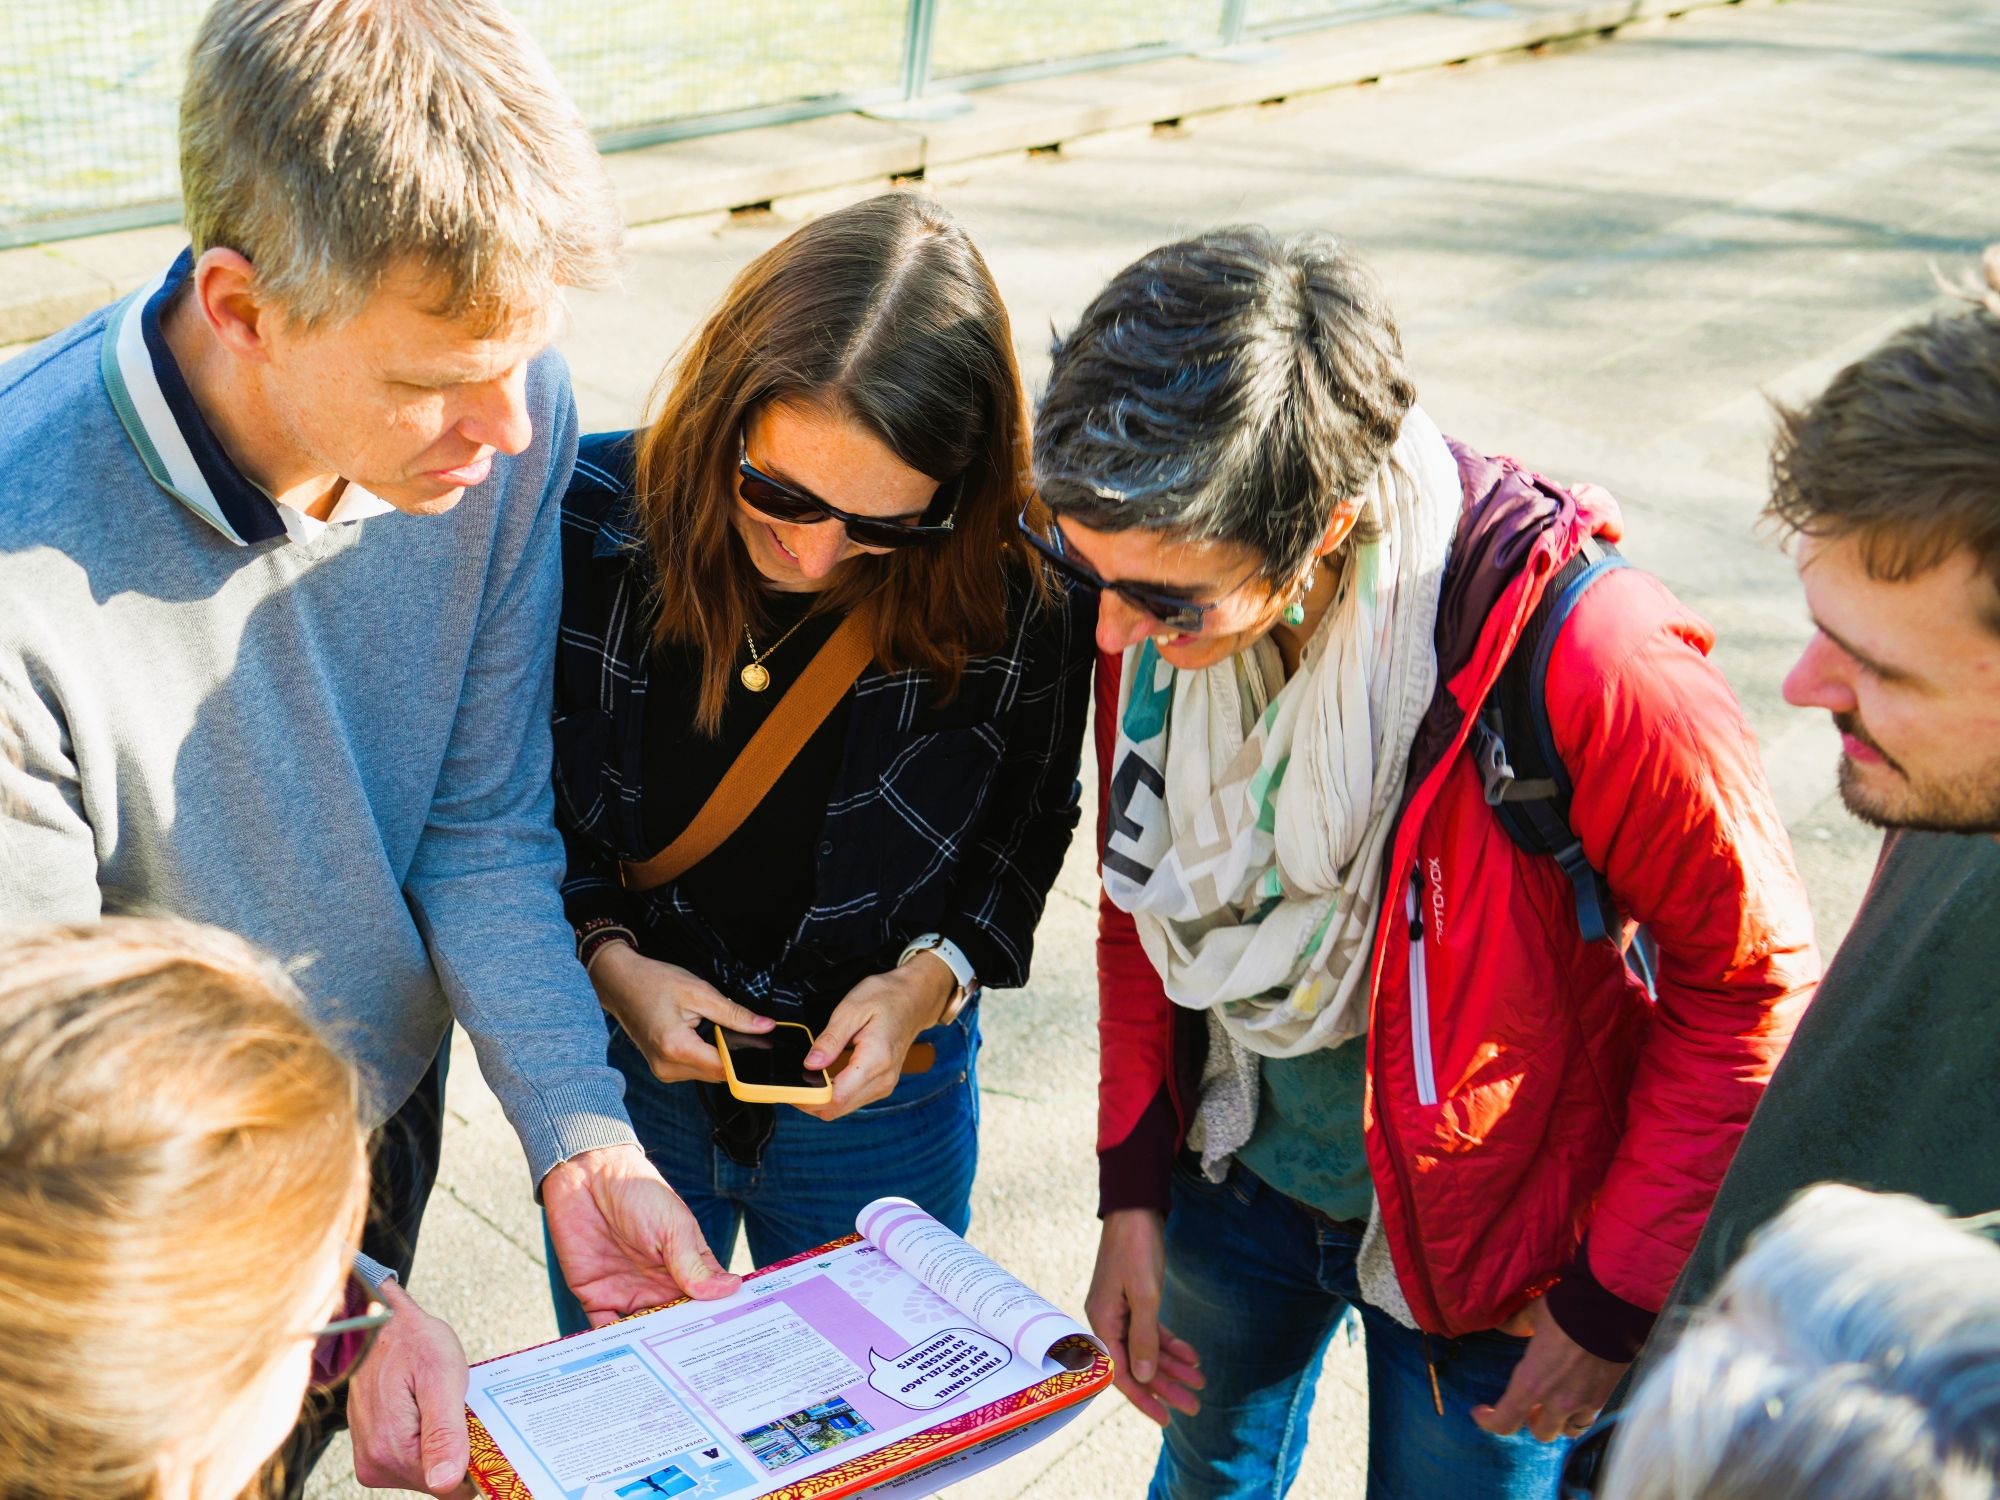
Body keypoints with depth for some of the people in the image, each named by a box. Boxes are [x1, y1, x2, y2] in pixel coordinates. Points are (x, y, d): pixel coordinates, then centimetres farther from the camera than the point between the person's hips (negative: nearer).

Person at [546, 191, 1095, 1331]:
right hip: (620, 1067, 1)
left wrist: (936, 974, -18)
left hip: (885, 1091, -1)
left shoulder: (1020, 585, -22)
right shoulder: (590, 515, -20)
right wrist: (605, 954, -18)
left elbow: (1031, 823, -3)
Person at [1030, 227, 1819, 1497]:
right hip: (1238, 1167, 5)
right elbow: (1146, 897, 0)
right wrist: (1134, 1188, 0)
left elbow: (1747, 984, -19)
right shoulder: (1162, 595, -17)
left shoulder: (1586, 659, -35)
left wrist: (1621, 1296, -13)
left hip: (1478, 1238, -4)